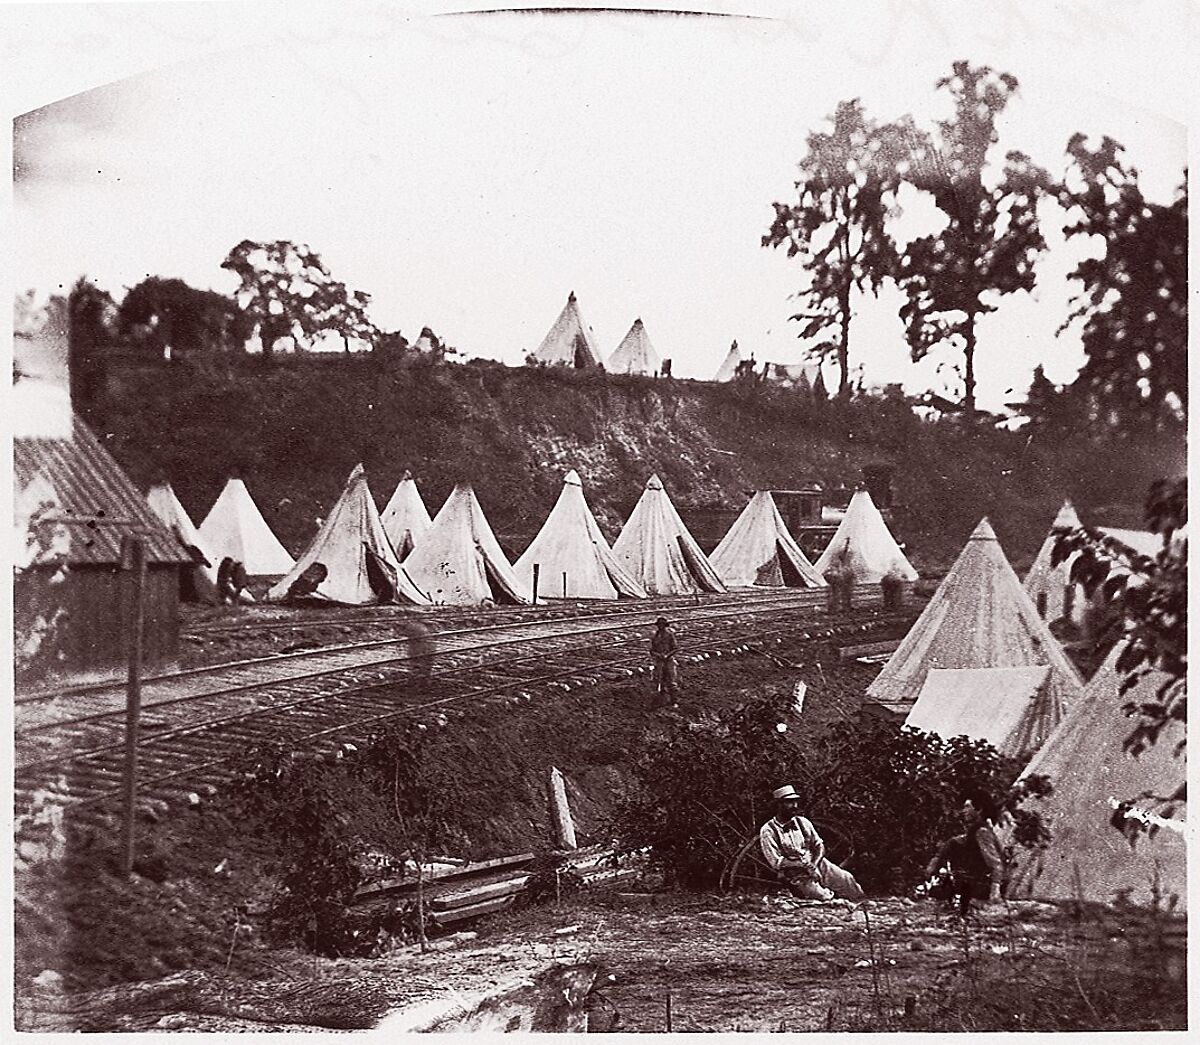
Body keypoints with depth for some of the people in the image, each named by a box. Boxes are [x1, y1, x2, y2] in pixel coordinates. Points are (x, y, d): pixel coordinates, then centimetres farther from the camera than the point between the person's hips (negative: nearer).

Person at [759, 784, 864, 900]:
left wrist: (813, 865, -12)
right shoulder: (768, 831, -8)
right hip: (796, 876, -5)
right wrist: (803, 864, -17)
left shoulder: (803, 822, 7)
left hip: (817, 865, 5)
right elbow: (776, 863, -12)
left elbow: (820, 846, 8)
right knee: (826, 899, -21)